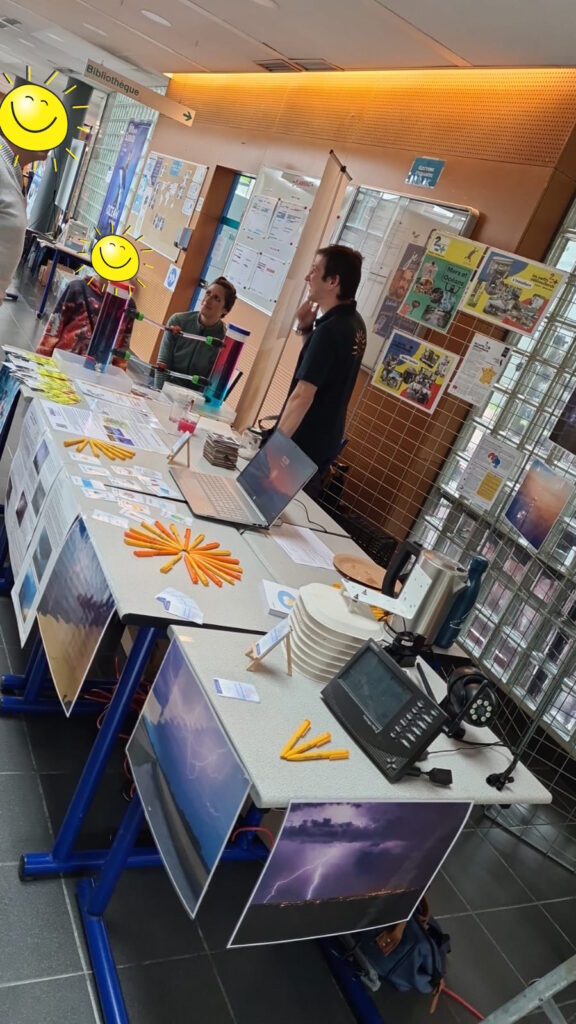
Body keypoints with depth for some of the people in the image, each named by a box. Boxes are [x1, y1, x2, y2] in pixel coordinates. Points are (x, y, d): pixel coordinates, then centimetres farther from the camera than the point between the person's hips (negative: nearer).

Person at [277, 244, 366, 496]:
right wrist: (307, 329, 1)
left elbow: (302, 397, -27)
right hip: (324, 441, 9)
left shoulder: (330, 330, -25)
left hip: (302, 446, -9)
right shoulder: (354, 324, 4)